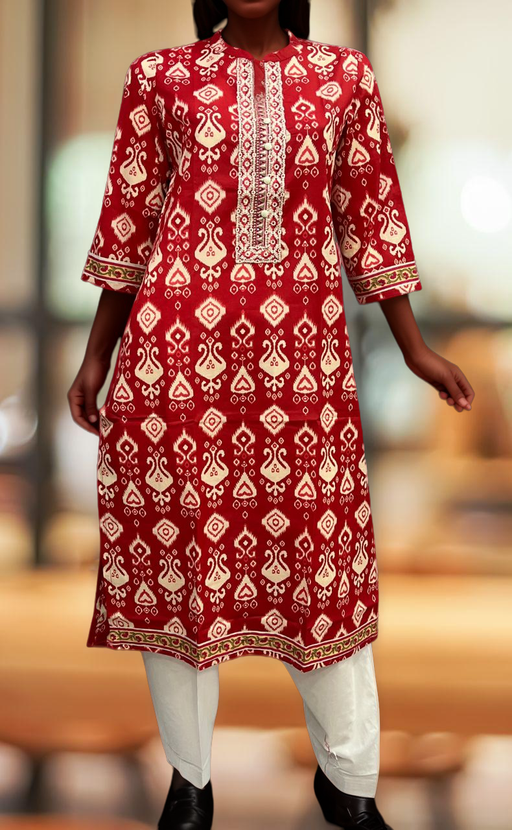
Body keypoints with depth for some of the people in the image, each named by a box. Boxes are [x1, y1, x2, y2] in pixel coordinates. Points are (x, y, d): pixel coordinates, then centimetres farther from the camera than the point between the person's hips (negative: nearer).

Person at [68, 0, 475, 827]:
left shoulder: (344, 76, 6)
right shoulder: (160, 77, 4)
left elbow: (368, 216, 11)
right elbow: (129, 221, 9)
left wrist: (414, 348, 12)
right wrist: (95, 356, 10)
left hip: (301, 357, 1)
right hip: (176, 352, 0)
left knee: (321, 550, 4)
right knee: (176, 542, 5)